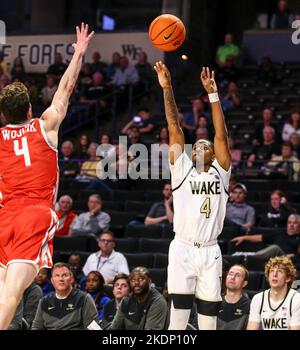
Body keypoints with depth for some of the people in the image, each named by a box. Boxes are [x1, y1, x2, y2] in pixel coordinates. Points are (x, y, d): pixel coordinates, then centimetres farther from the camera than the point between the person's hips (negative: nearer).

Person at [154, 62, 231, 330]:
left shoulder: (220, 173, 11)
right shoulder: (182, 169, 10)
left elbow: (221, 135, 2)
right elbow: (175, 128, 5)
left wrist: (213, 94, -5)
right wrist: (167, 89, -1)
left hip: (210, 252, 1)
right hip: (182, 249, -1)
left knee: (209, 315, 2)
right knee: (179, 314, -3)